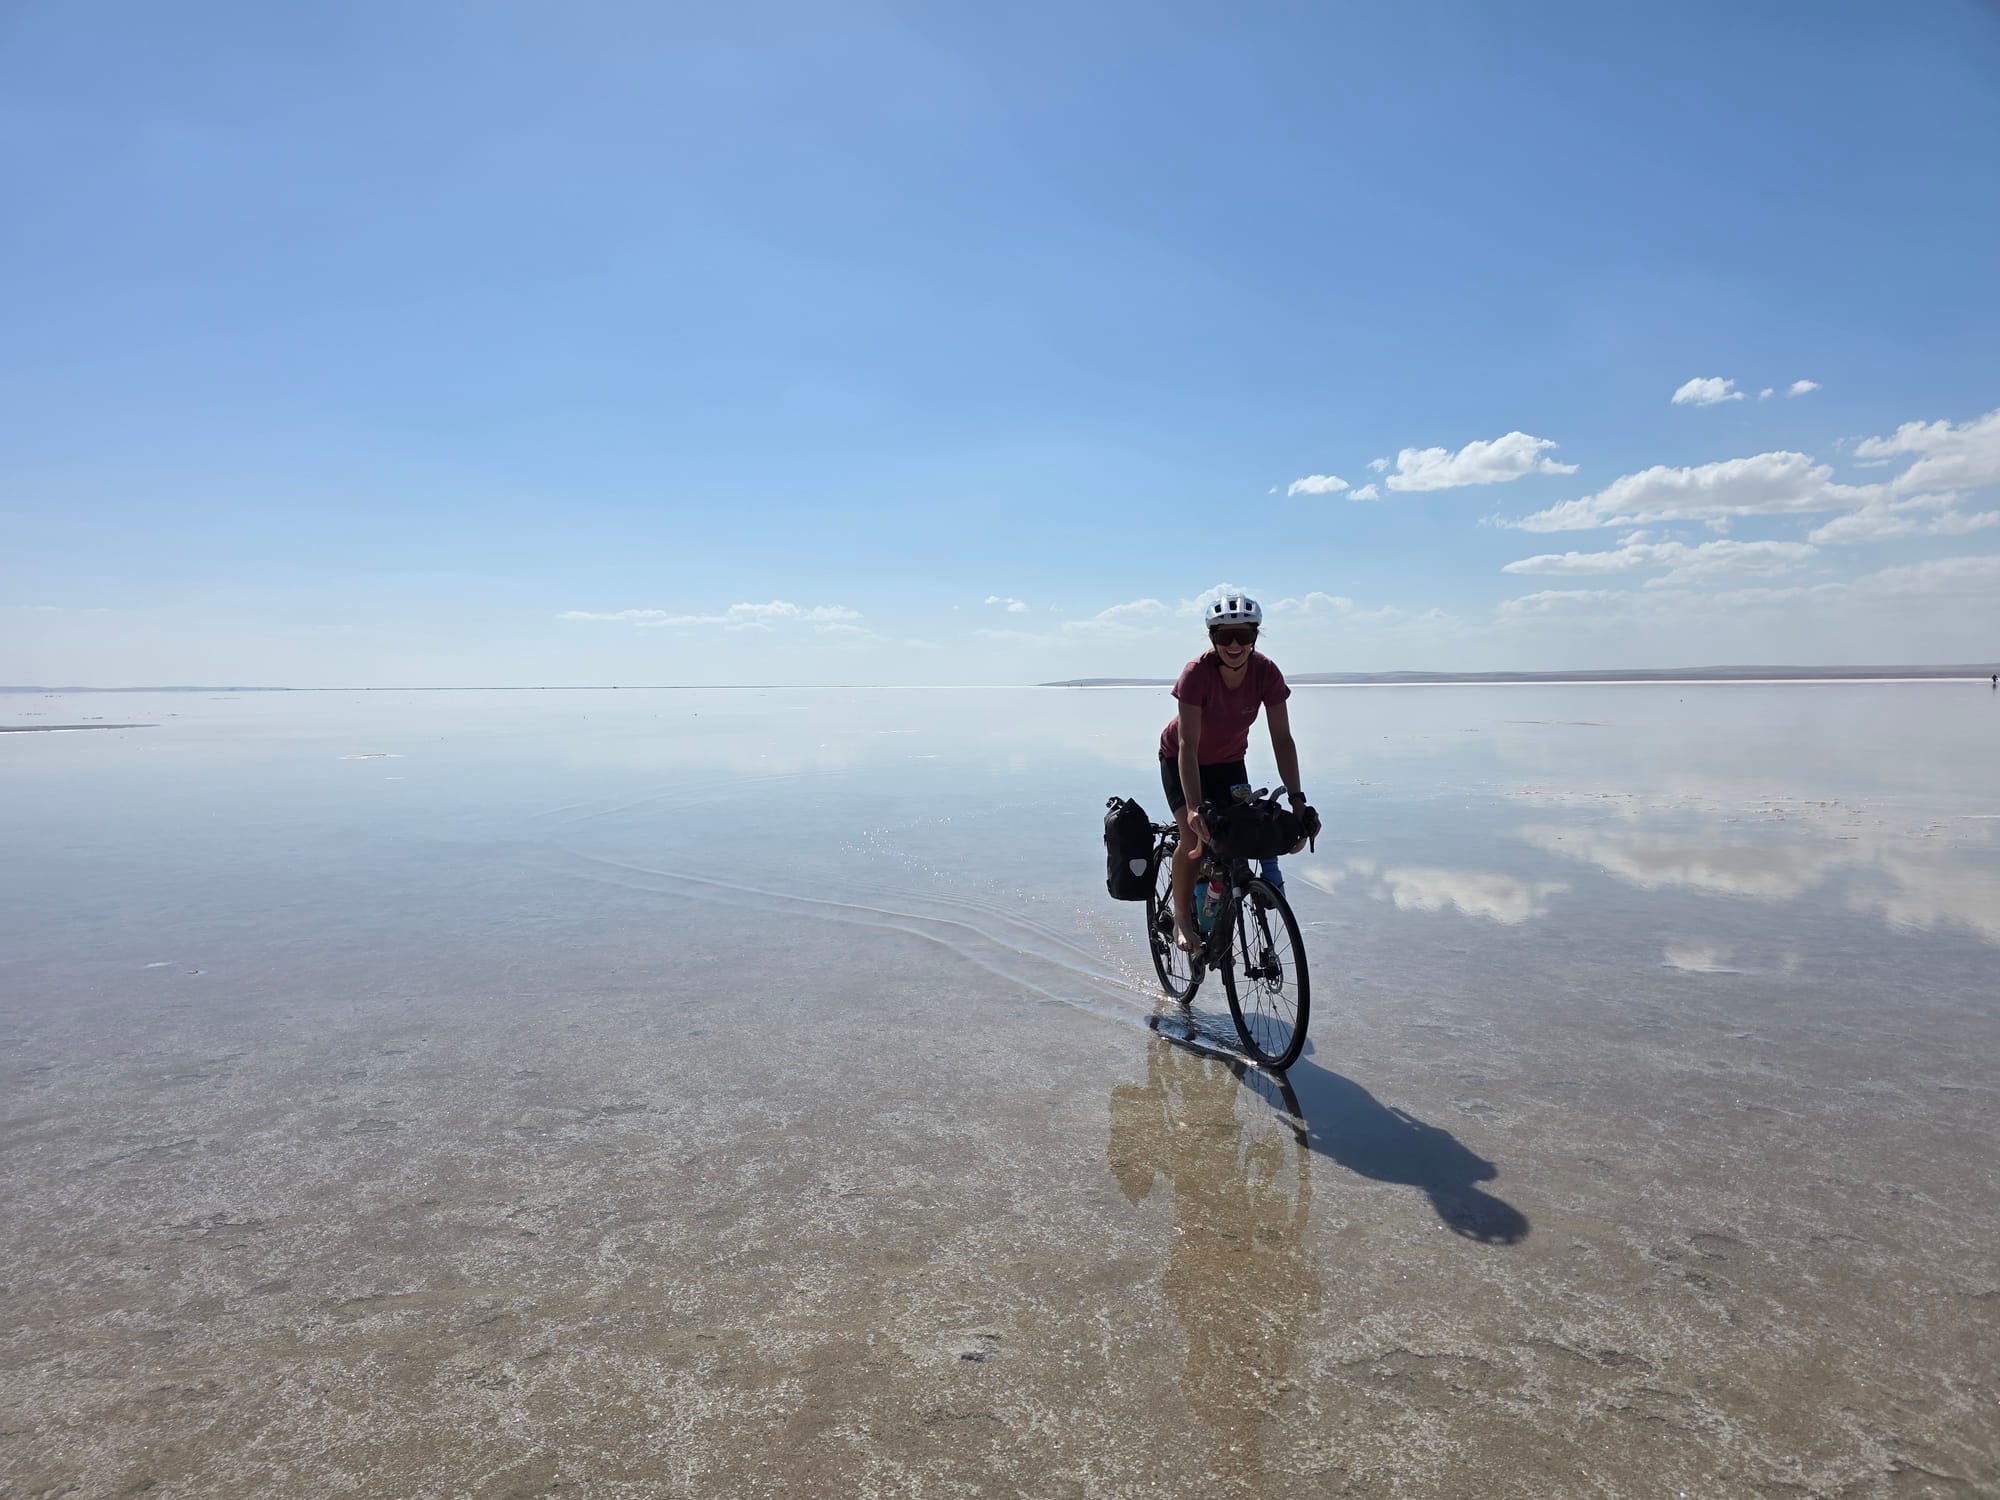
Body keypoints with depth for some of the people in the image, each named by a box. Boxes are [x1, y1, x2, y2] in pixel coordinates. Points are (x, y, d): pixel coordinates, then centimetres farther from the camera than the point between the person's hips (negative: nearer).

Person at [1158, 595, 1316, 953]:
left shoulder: (1266, 673, -23)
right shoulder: (1197, 673, -32)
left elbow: (1282, 739, -21)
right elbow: (1188, 745, -36)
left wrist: (1296, 799, -30)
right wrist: (1195, 808, -45)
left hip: (1228, 761, 4)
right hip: (1180, 760, -4)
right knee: (1195, 837, -19)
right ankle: (1182, 920, 1)